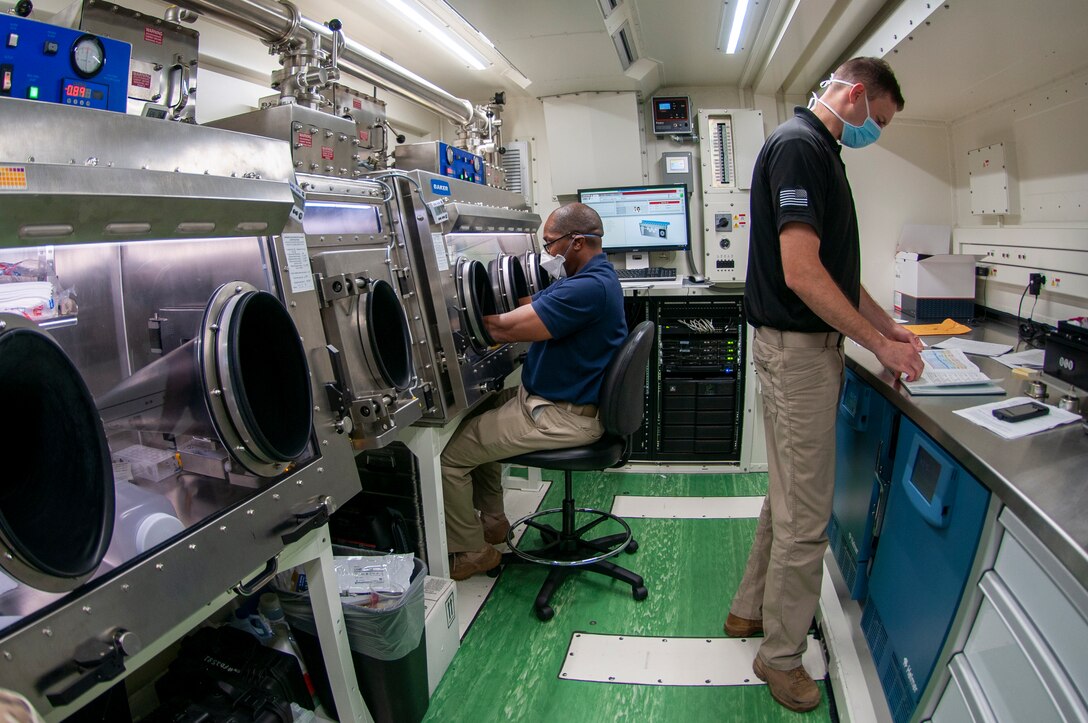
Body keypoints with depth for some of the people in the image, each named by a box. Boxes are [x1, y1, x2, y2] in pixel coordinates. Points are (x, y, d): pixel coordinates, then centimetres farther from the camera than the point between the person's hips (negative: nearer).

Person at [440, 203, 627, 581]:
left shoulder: (589, 287, -25)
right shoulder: (592, 276, 10)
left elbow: (506, 328, -28)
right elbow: (529, 309, 10)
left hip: (562, 415, -11)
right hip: (554, 396, 11)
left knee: (448, 453, -7)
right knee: (476, 412, 25)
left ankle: (470, 553, 14)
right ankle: (492, 521, 31)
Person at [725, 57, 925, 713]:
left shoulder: (821, 152, 18)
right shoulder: (798, 146, -14)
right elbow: (801, 273, -23)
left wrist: (889, 327, 17)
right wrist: (880, 345, -14)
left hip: (812, 345, 10)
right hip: (798, 347, -10)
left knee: (791, 497, 19)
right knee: (806, 513, 0)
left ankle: (752, 609, 36)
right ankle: (782, 655, 18)